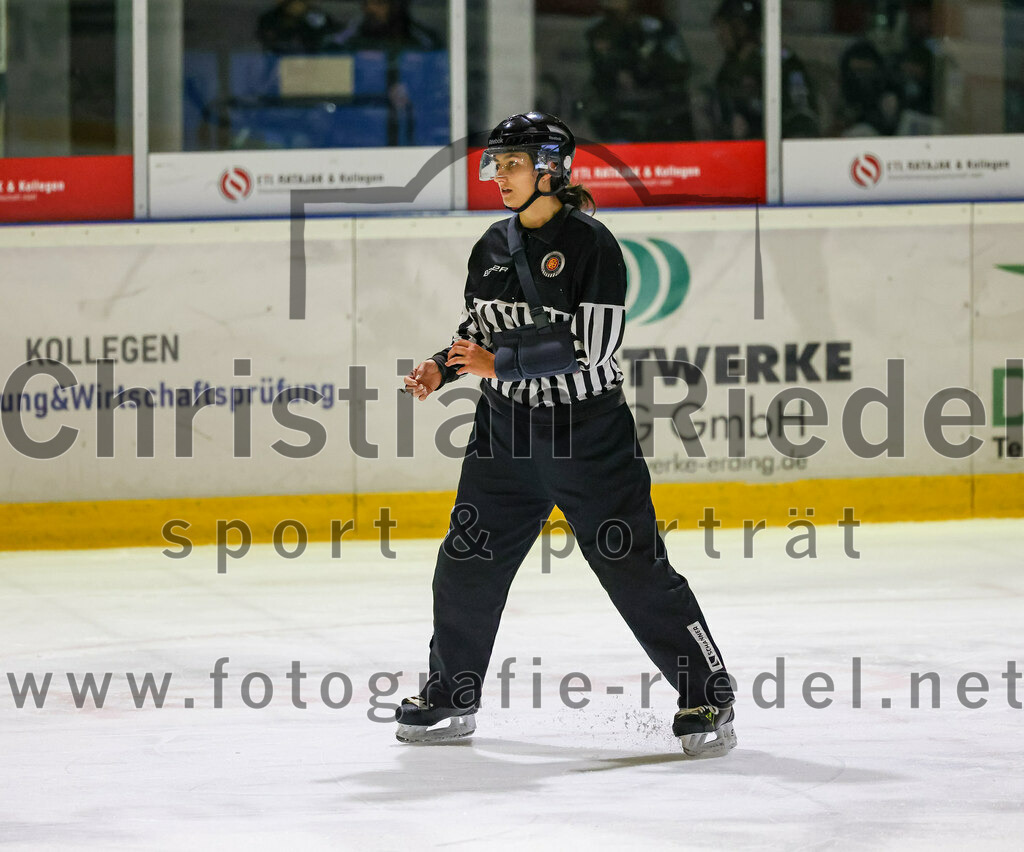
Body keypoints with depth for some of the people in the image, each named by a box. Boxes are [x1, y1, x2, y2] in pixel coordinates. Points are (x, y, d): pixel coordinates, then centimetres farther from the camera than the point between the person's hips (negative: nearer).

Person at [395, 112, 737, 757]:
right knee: (468, 562, 6)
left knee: (636, 569, -7)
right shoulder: (494, 246, 8)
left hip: (590, 436, -7)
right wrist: (445, 367, 1)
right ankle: (452, 697, 22)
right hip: (508, 432, 7)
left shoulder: (589, 244, -14)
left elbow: (592, 346, -21)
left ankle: (708, 694, 2)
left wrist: (500, 363, -22)